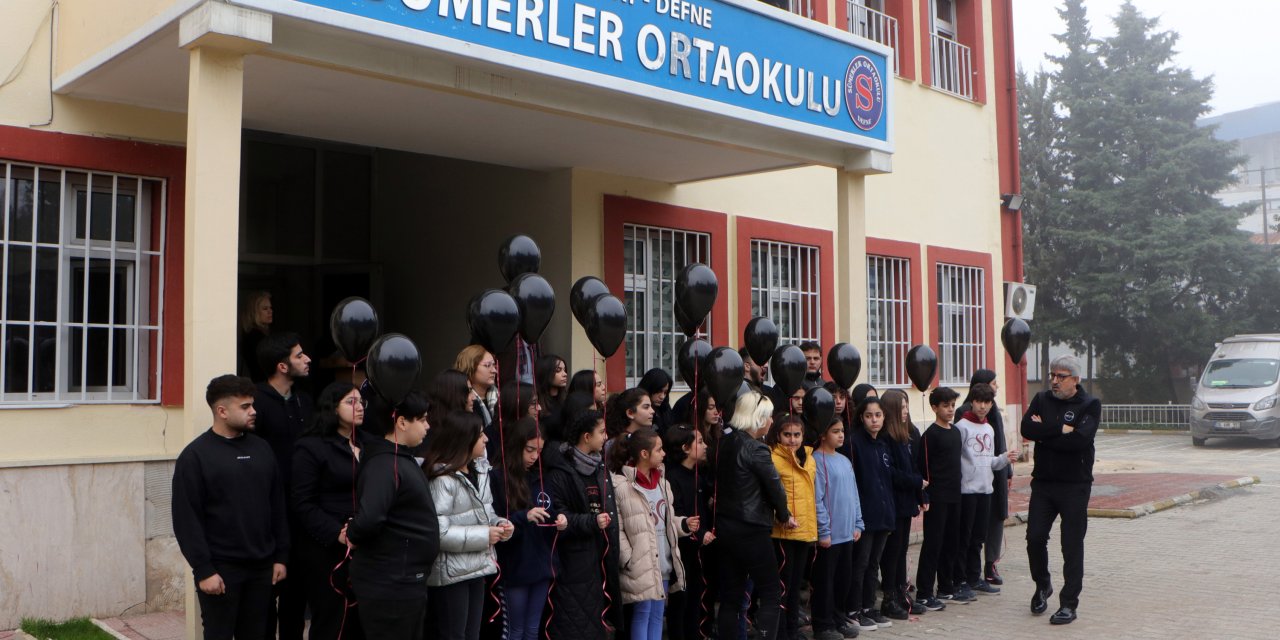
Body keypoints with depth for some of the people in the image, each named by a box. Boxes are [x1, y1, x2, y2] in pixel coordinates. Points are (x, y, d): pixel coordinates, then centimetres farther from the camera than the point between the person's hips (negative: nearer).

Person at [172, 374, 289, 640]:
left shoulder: (262, 449, 9)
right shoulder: (195, 456, -7)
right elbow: (187, 519, -10)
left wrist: (281, 556, 9)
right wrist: (204, 570, -14)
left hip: (262, 568, 5)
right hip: (220, 569, -5)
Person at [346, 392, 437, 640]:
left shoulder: (403, 458, 11)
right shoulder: (385, 466, -22)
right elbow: (370, 518, -35)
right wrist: (354, 537, -16)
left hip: (409, 581, 10)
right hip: (389, 586, -10)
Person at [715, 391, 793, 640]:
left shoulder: (725, 442, 7)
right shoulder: (756, 450, -16)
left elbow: (721, 483, 9)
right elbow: (774, 487, -10)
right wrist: (785, 516, 9)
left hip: (726, 526, 8)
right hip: (750, 530, -8)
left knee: (731, 594, 12)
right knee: (771, 594, 1)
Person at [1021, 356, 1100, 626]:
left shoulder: (1090, 405, -5)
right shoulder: (1042, 399, 6)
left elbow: (1079, 440, -21)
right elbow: (1026, 429, -11)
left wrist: (1044, 433, -13)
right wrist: (1060, 428, -17)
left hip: (1075, 485, -3)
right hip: (1043, 482, 3)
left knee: (1072, 547, 2)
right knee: (1035, 538, 2)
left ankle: (1069, 604, 10)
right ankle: (1042, 586, 28)